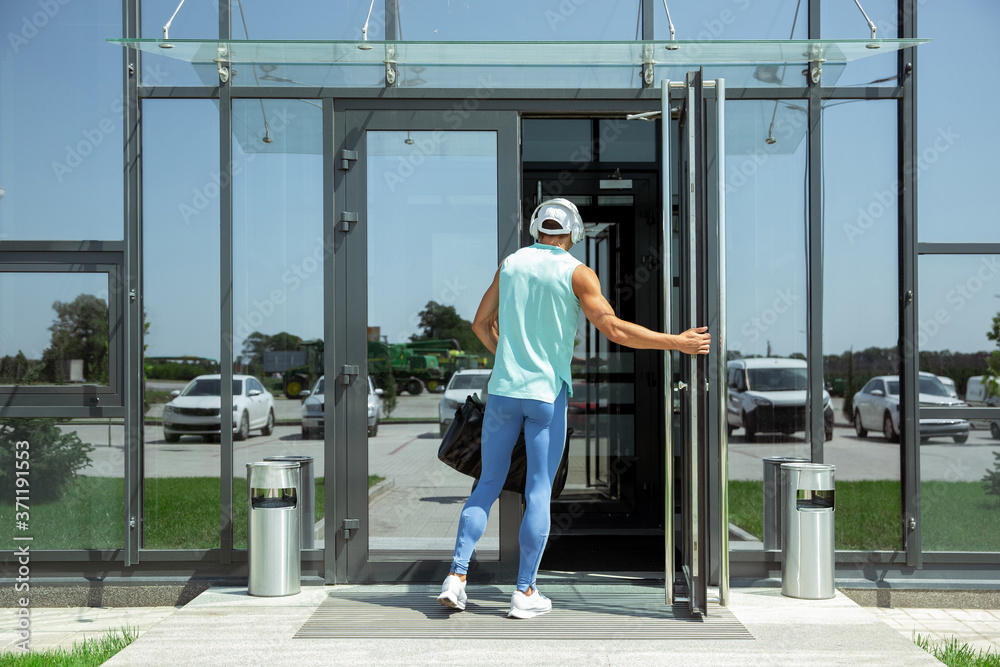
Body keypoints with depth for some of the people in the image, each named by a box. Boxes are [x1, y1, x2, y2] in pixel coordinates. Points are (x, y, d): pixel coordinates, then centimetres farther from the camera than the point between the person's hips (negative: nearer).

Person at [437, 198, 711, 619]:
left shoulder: (510, 264, 8)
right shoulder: (577, 273, -6)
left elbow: (480, 324, 14)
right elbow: (614, 330, -15)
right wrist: (677, 343, -10)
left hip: (504, 390, 4)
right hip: (548, 394, -3)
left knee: (488, 485, 11)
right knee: (539, 493, 2)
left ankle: (456, 577, 2)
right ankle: (525, 593, 4)